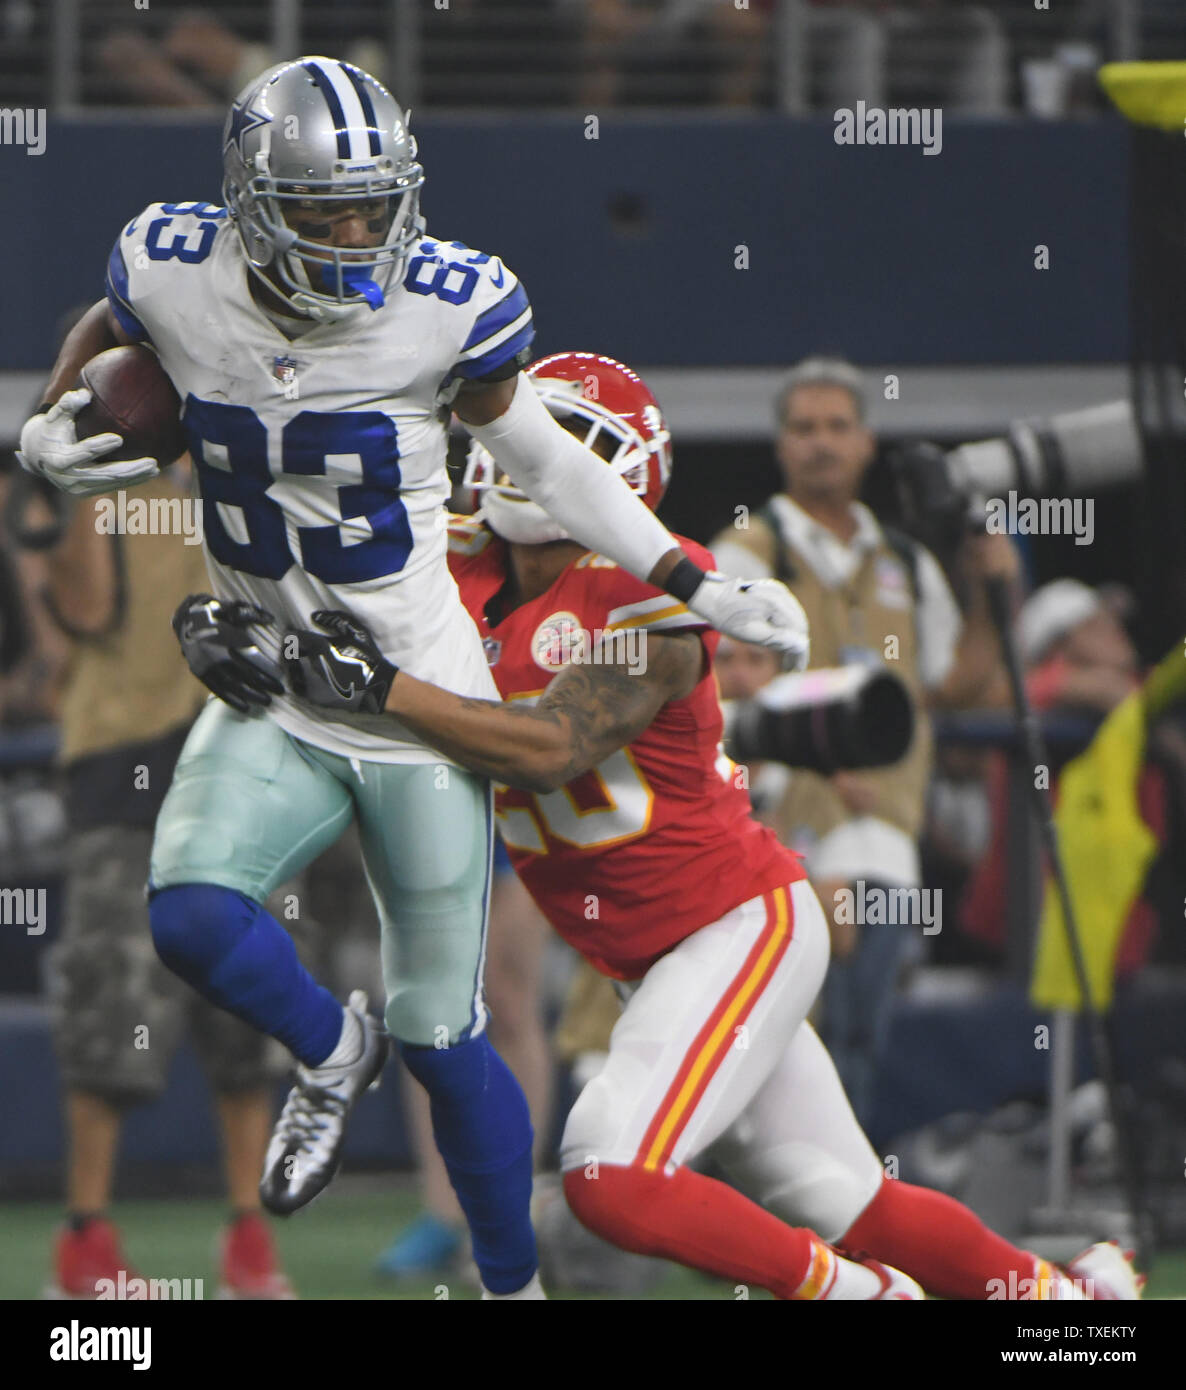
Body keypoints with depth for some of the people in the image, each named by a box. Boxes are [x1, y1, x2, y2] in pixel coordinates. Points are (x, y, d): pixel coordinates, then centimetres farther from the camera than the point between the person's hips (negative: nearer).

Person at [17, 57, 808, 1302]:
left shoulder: (444, 309, -15)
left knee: (442, 1041, 3)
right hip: (267, 704, 2)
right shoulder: (176, 279, -10)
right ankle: (330, 1054, 9)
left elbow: (543, 461, 1)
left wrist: (699, 587, -1)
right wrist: (49, 431, -4)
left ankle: (513, 1287, 26)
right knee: (191, 917, -26)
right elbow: (104, 333, 16)